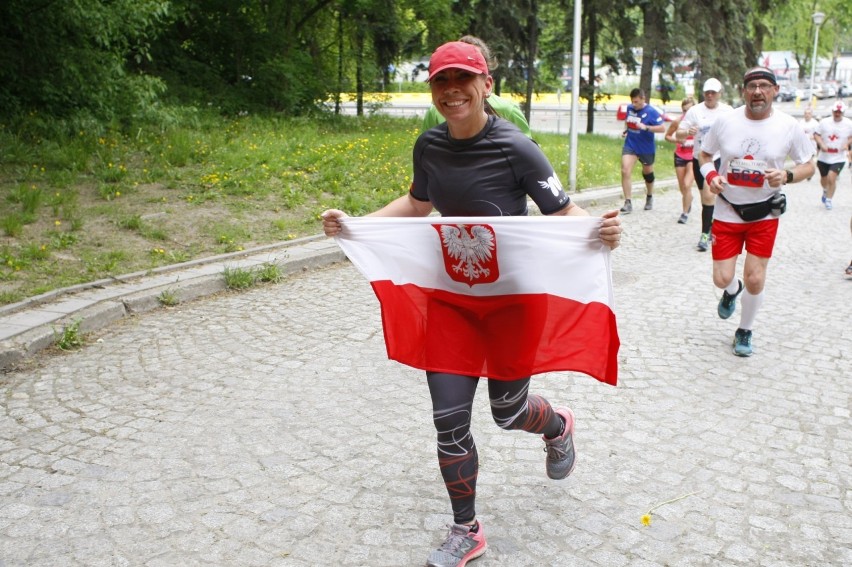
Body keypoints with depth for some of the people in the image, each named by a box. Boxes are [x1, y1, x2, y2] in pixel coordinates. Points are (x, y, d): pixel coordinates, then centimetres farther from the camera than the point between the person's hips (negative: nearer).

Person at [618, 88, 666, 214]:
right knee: (625, 171, -16)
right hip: (630, 145, 3)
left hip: (646, 148, -3)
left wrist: (645, 127, -29)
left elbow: (662, 128, -18)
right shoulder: (630, 108, -1)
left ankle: (649, 197, 44)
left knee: (647, 173, 17)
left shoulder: (651, 112, -15)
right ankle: (628, 203, -12)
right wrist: (626, 130, 2)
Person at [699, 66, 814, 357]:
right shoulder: (725, 121, -6)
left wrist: (787, 175, -19)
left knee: (754, 279, 0)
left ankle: (744, 332, 26)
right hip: (727, 211, 1)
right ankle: (732, 291, 39)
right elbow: (705, 154, 9)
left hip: (764, 214, 0)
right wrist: (710, 175, -13)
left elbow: (808, 166, 3)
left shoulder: (789, 126, -8)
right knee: (722, 279, -2)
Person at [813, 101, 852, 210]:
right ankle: (825, 191, 51)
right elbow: (816, 134, -1)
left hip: (838, 158, -2)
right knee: (824, 178, 18)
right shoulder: (824, 122, -5)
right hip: (824, 157, 2)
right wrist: (822, 144, -17)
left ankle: (829, 199, 4)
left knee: (831, 178, -15)